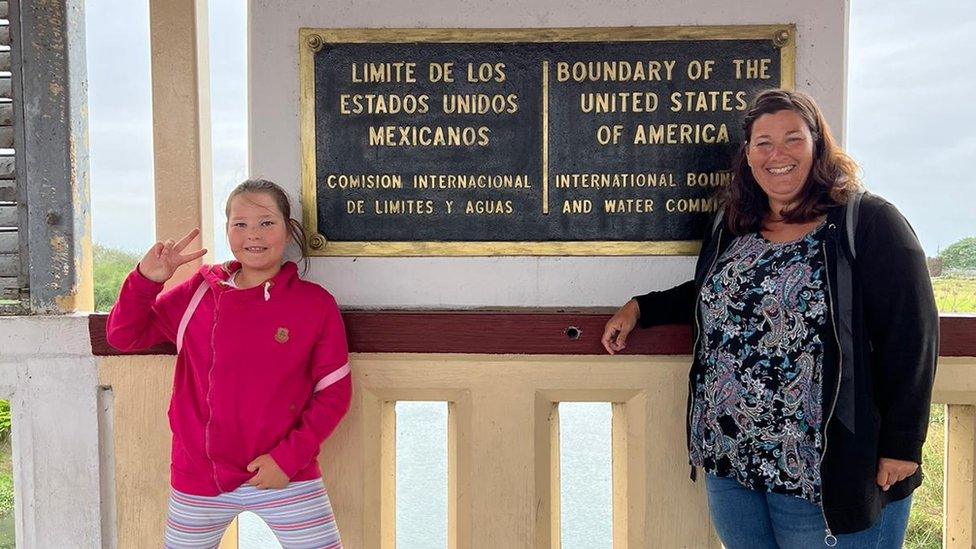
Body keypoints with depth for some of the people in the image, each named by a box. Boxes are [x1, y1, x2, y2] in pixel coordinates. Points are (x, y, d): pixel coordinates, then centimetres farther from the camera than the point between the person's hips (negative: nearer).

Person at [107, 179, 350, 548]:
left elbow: (334, 392, -4)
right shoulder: (198, 292, 1)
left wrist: (289, 457, -12)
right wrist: (146, 279, -11)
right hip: (199, 481, 3)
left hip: (286, 476, -2)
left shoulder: (315, 303, -6)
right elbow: (122, 336, 5)